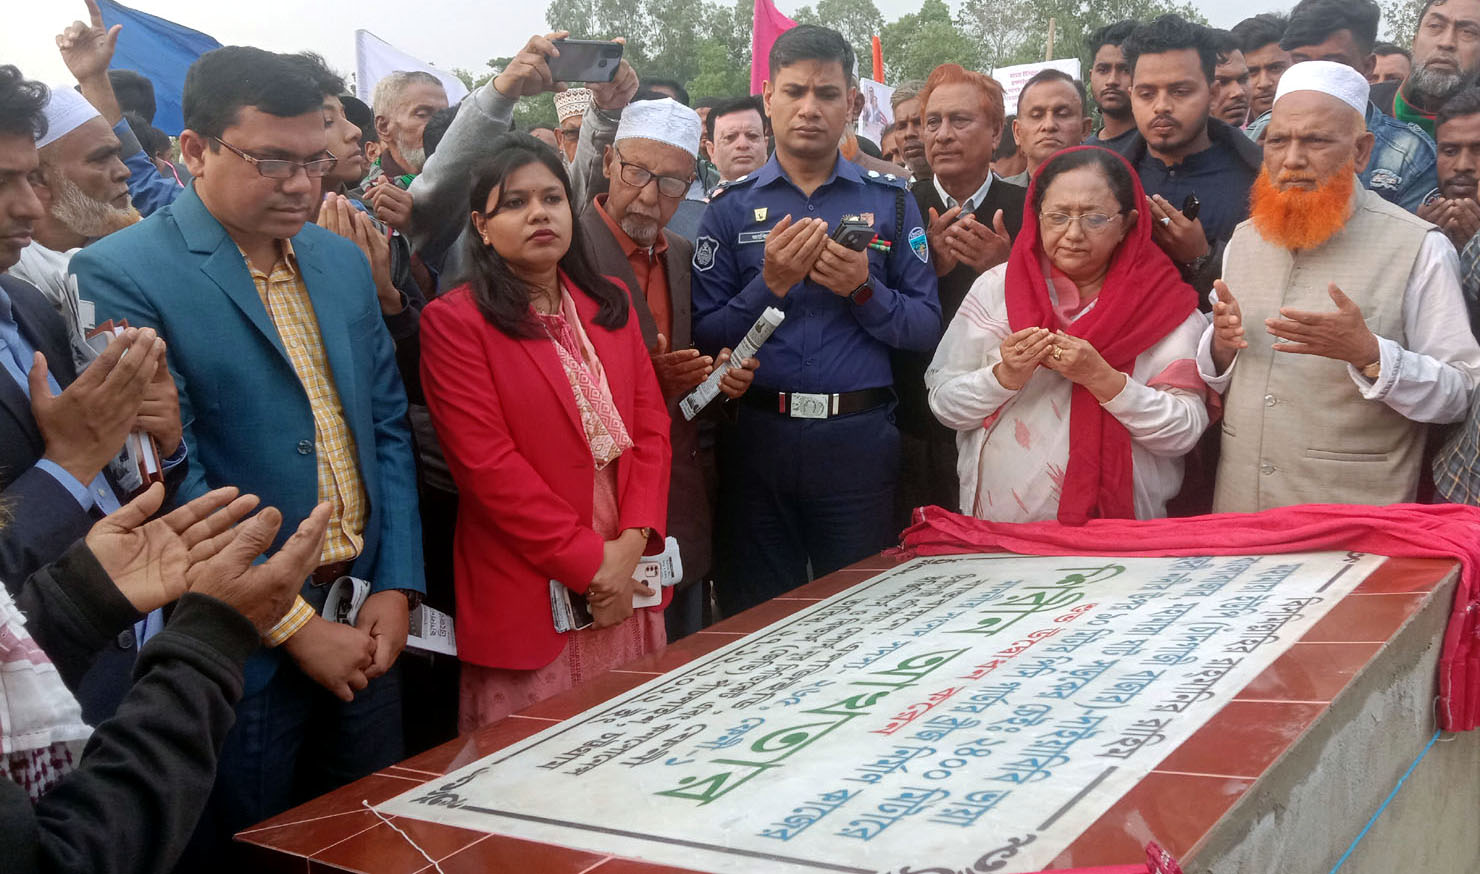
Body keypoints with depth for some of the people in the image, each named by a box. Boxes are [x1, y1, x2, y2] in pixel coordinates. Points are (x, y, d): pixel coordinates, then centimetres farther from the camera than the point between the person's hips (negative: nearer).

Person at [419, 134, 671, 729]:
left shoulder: (610, 305, 13)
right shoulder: (454, 321, -5)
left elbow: (650, 423, 7)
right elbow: (486, 462, -12)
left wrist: (632, 544, -7)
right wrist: (590, 561, -14)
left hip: (629, 585, 5)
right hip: (530, 598, -5)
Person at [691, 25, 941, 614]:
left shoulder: (891, 202, 7)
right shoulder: (731, 207, 6)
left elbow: (927, 328, 2)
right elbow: (706, 337, -1)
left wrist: (864, 291, -14)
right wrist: (770, 284, -14)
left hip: (859, 439, 0)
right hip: (757, 436, 0)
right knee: (754, 622, 11)